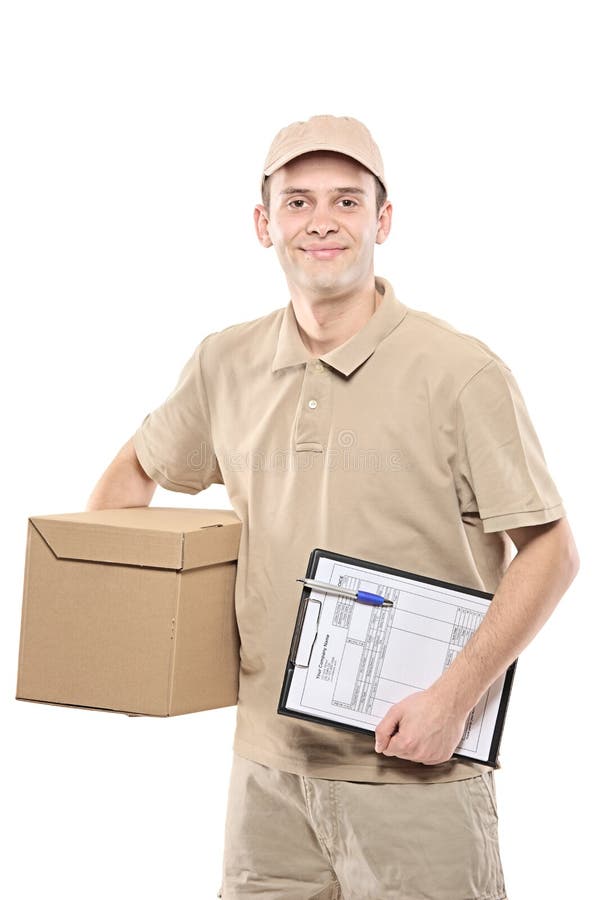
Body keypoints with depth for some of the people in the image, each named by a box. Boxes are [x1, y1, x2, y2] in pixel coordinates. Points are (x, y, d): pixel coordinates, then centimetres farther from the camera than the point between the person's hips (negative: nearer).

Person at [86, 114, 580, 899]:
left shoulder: (461, 373, -9)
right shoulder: (227, 364, 5)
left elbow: (550, 549, -8)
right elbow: (139, 468, 22)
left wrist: (454, 696, -16)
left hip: (414, 771, -4)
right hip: (267, 761, 5)